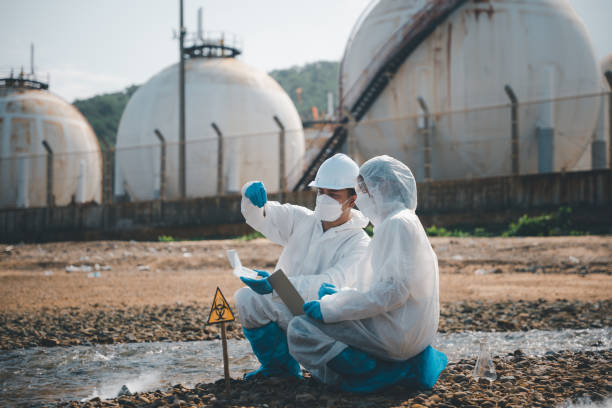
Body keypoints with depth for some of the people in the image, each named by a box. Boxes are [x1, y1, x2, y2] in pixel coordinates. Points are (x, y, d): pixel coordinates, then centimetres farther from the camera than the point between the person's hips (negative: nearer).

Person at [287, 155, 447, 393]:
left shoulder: (398, 224, -14)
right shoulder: (392, 222, 19)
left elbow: (393, 290, -22)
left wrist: (329, 308, -18)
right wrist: (341, 295, 15)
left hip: (396, 333, -10)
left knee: (299, 330, -14)